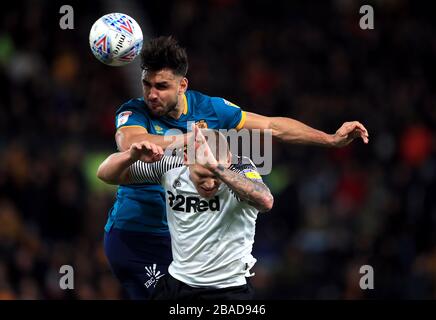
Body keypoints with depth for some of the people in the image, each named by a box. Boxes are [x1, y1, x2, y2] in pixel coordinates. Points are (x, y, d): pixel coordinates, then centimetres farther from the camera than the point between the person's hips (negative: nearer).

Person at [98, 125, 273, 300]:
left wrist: (215, 166, -45)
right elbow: (106, 174, -1)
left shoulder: (241, 169, -18)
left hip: (229, 290, -3)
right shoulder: (170, 167, -9)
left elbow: (265, 202, -39)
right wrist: (132, 156, -23)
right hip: (177, 285, 3)